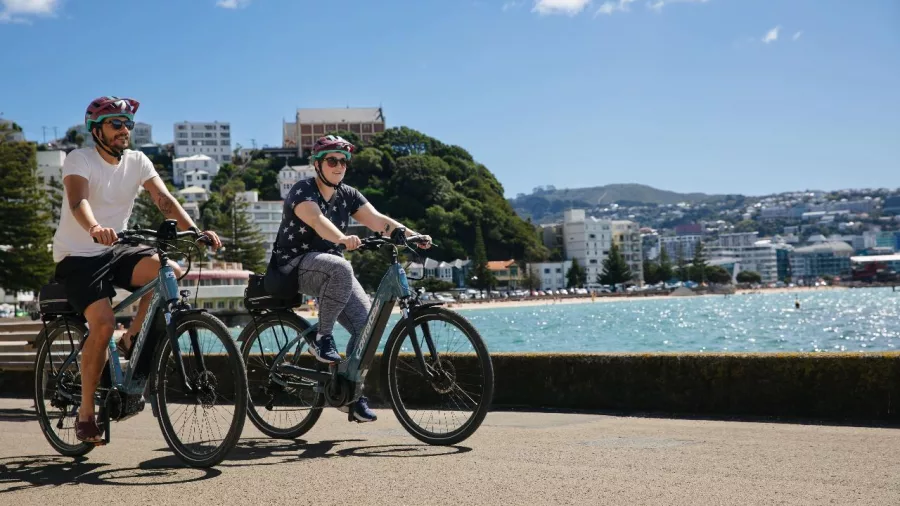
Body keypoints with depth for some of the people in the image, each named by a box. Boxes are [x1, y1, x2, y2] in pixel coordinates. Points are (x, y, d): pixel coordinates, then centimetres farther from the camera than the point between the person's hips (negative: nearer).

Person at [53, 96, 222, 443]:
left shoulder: (137, 161, 1)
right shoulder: (80, 159, -13)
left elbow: (164, 200, -10)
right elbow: (78, 200, -32)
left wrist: (194, 231, -28)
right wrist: (95, 228, -54)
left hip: (115, 252, 4)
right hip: (77, 257, -4)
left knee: (170, 272, -25)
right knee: (103, 323, -25)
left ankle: (132, 340, -4)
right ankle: (85, 412, -8)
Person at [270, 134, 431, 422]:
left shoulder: (348, 195, 7)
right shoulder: (303, 191, -12)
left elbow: (377, 220, -5)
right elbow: (317, 220, -33)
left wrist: (412, 236, -21)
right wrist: (343, 239, -52)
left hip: (329, 269, 6)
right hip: (293, 267, -6)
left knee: (367, 320, -13)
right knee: (340, 268, -38)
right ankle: (322, 338, -21)